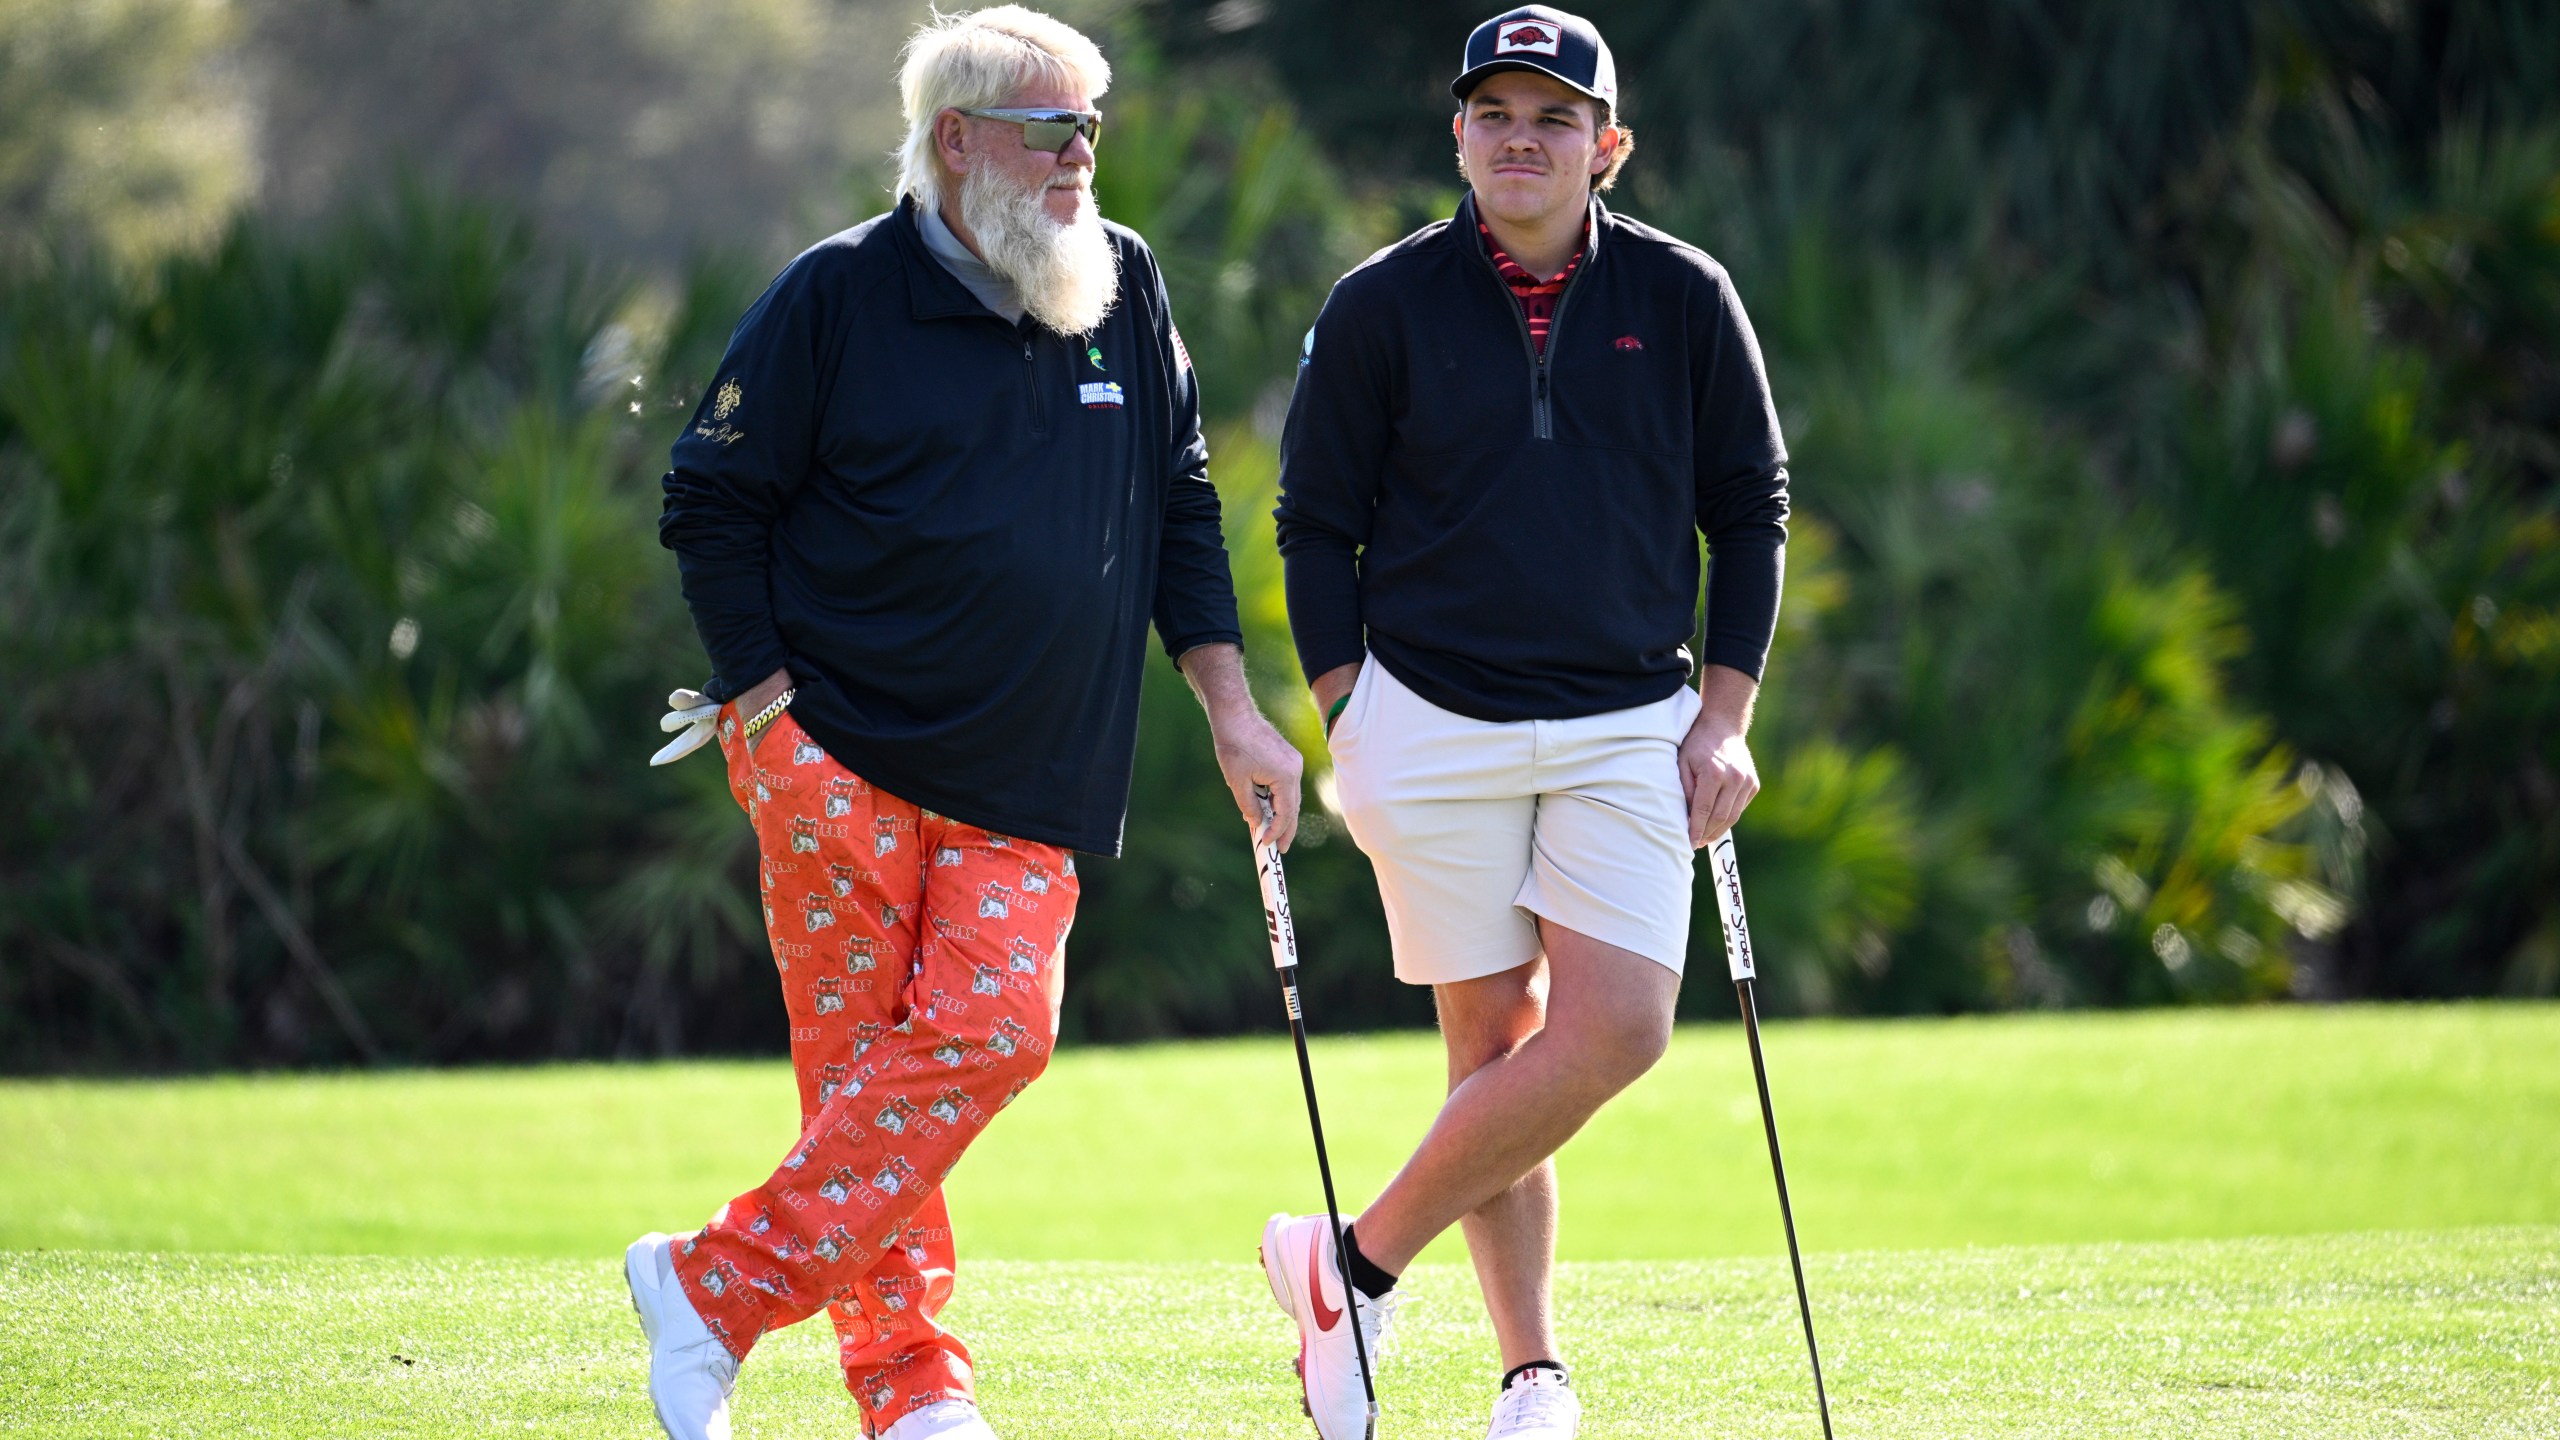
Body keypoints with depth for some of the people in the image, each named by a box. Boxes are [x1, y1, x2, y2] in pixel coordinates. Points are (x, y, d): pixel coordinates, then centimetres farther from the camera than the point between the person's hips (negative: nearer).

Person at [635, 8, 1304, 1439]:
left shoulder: (1125, 289, 9)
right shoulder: (841, 295, -3)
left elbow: (1181, 506, 17)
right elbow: (712, 499, 1)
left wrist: (1233, 712, 11)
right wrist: (760, 694, -6)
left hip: (1026, 786, 3)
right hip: (838, 753, -3)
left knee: (991, 1032, -13)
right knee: (863, 1055, -6)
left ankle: (723, 1284, -7)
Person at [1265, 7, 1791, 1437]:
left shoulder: (1682, 299, 1)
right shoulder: (1384, 306, -2)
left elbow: (1751, 509, 9)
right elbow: (1316, 524, 4)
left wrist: (1725, 714, 2)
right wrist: (1350, 721, -4)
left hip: (1629, 728, 2)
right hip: (1433, 720, -2)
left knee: (1617, 1032, -11)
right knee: (1497, 1039, -1)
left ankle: (1361, 1262, 1)